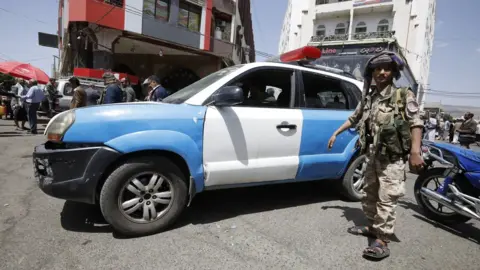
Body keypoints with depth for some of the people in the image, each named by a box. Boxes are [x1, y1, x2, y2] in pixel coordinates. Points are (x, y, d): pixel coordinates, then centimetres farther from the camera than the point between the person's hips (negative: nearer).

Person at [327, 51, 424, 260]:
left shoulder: (404, 96, -4)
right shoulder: (368, 98, 12)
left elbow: (416, 124, -11)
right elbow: (354, 119, 24)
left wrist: (415, 152, -21)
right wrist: (335, 134, 23)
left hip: (392, 158, -6)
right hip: (372, 156, 6)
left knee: (386, 199, -7)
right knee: (370, 195, 15)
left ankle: (382, 241, -1)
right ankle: (373, 227, 31)